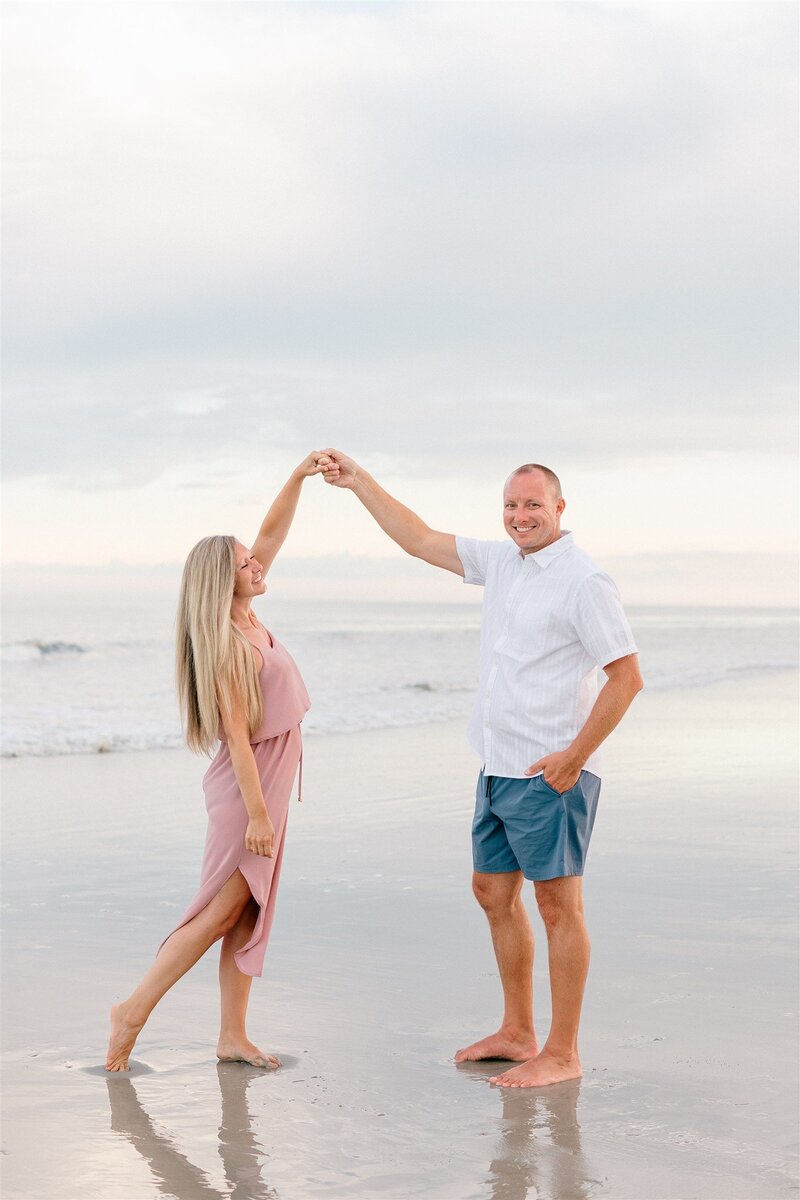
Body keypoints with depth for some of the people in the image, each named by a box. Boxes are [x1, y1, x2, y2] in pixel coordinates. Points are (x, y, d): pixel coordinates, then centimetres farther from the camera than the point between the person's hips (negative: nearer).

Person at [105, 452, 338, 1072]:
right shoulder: (229, 645, -20)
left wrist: (300, 477, 2)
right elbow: (235, 732, -22)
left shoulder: (245, 620, 4)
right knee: (221, 911, -4)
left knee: (249, 912, 9)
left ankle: (233, 1035, 13)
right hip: (247, 786, -9)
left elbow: (272, 532, 10)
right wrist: (256, 812, -22)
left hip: (269, 784, 9)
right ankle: (135, 1010, 3)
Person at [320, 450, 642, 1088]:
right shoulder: (501, 562, 11)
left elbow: (627, 676, -16)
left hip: (551, 773, -9)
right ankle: (518, 1032, 27)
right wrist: (360, 481, 19)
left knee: (558, 904, -3)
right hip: (498, 767, 9)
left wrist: (574, 756, -17)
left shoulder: (584, 581, -14)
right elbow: (420, 539, 21)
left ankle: (562, 1054, 4)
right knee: (494, 892, 14)